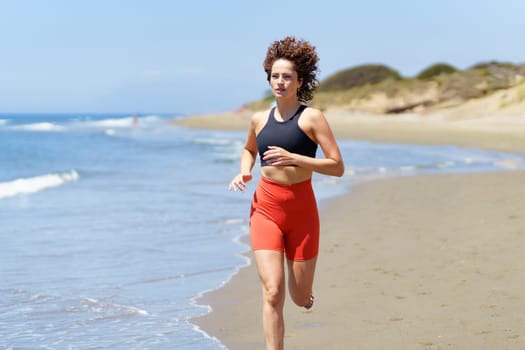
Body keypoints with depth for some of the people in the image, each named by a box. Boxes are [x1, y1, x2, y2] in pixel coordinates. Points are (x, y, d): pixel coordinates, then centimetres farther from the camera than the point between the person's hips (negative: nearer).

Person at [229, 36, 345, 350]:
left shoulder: (312, 118, -5)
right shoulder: (260, 120, 8)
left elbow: (337, 167, -10)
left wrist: (293, 158, -19)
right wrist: (244, 172, 8)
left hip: (301, 209, -2)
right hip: (266, 208, 2)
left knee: (300, 297, 10)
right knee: (273, 292, -13)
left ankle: (304, 291, 48)